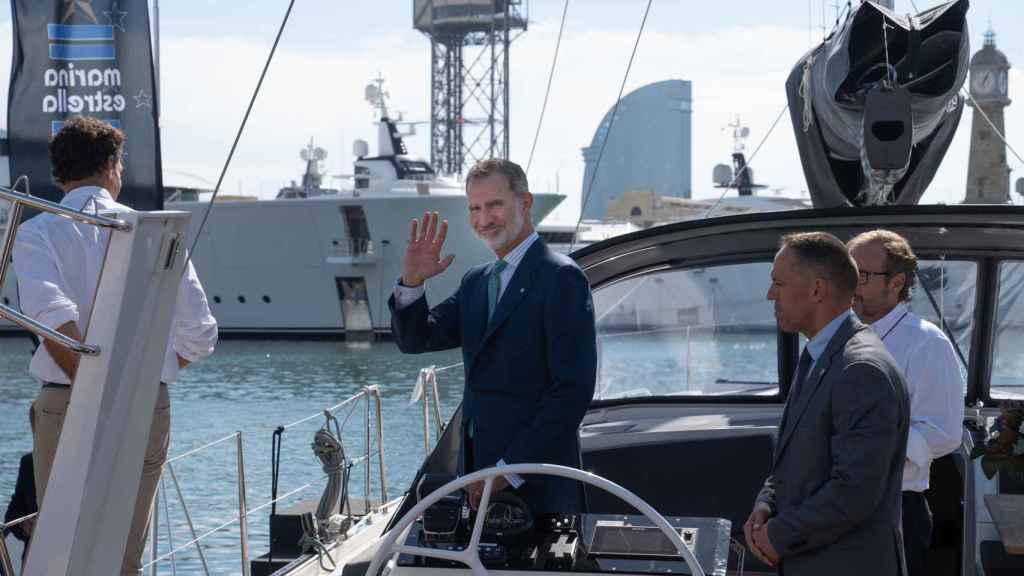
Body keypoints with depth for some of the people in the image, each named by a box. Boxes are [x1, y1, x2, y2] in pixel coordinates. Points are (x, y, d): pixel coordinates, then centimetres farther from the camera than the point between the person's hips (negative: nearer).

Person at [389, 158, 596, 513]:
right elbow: (415, 340, 13)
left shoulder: (561, 278, -10)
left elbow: (573, 390, -16)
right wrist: (411, 281, -6)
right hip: (477, 469, 7)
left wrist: (510, 470, -17)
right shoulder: (476, 281, 17)